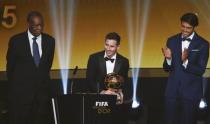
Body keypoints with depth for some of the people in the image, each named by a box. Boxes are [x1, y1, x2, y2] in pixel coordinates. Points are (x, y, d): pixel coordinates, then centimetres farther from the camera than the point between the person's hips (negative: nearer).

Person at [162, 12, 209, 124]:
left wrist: (186, 61, -29)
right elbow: (166, 68, 3)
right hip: (172, 90, 3)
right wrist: (168, 59, -19)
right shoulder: (172, 41, 3)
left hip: (191, 91, -2)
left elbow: (201, 70, -12)